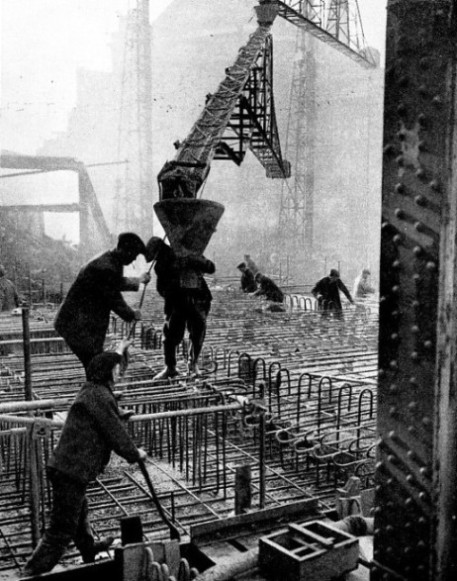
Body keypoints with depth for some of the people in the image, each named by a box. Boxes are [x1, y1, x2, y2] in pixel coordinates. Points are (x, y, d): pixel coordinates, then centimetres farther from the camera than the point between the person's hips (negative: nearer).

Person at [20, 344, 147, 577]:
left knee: (79, 513, 31)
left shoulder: (91, 389, 11)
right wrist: (135, 454, 0)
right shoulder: (100, 396, -17)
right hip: (72, 472, -11)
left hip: (63, 466, 11)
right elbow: (117, 435, -16)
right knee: (61, 530, -3)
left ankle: (89, 549, 53)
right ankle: (31, 572, 1)